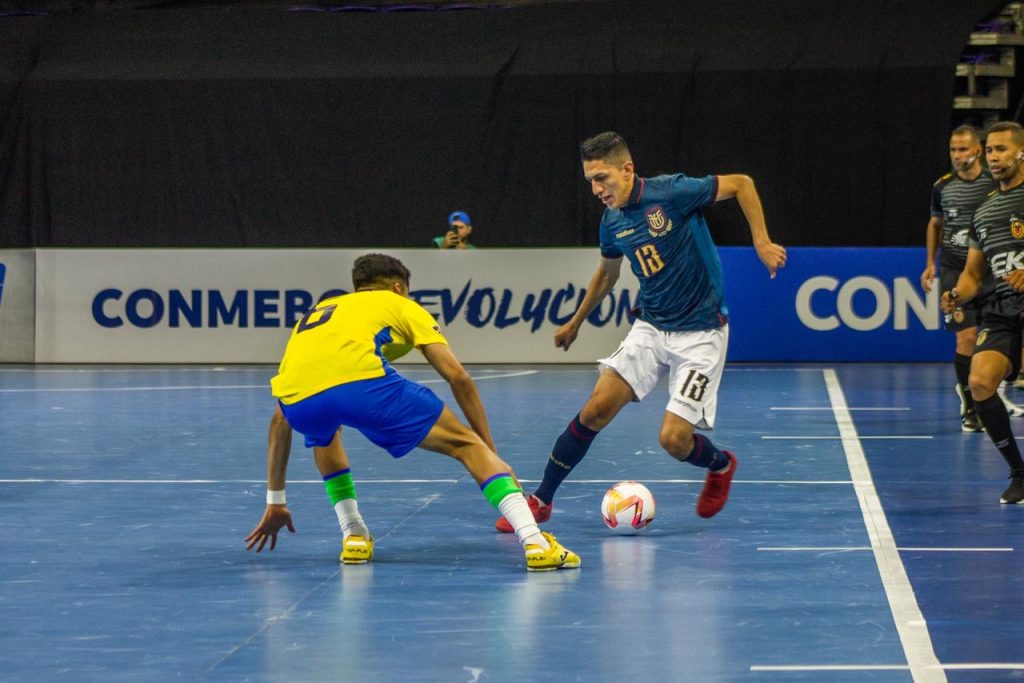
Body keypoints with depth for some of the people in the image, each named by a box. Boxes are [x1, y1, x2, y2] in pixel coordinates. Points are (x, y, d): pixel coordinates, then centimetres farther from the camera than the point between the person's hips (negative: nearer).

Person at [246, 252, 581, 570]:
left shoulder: (319, 311, 41)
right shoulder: (401, 305, 31)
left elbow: (282, 416, 41)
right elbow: (458, 377, 19)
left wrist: (274, 501, 46)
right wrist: (491, 451, 26)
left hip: (297, 399, 4)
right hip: (360, 381, -4)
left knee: (323, 433, 41)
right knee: (465, 444, 10)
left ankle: (354, 537, 29)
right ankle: (535, 542, -7)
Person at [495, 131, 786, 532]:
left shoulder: (671, 193, -18)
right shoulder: (612, 223, 2)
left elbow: (741, 183, -8)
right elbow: (607, 273, 22)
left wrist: (761, 241, -16)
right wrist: (576, 322, 31)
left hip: (700, 333, -5)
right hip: (650, 328, 5)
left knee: (674, 439, -12)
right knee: (595, 410, -8)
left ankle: (721, 466, 23)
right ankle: (541, 500, 5)